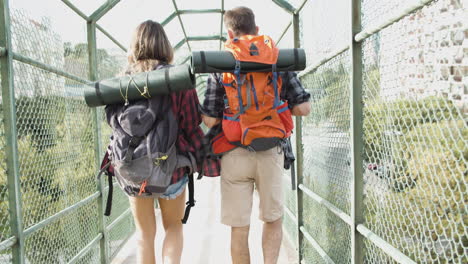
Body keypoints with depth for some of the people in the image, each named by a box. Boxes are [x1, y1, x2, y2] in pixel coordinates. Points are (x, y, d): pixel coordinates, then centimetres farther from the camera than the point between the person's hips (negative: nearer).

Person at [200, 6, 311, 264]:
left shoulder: (220, 68, -3)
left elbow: (210, 120, -6)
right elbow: (303, 108, -2)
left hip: (234, 154, -1)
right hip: (271, 152, 1)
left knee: (239, 228, 9)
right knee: (273, 219, 20)